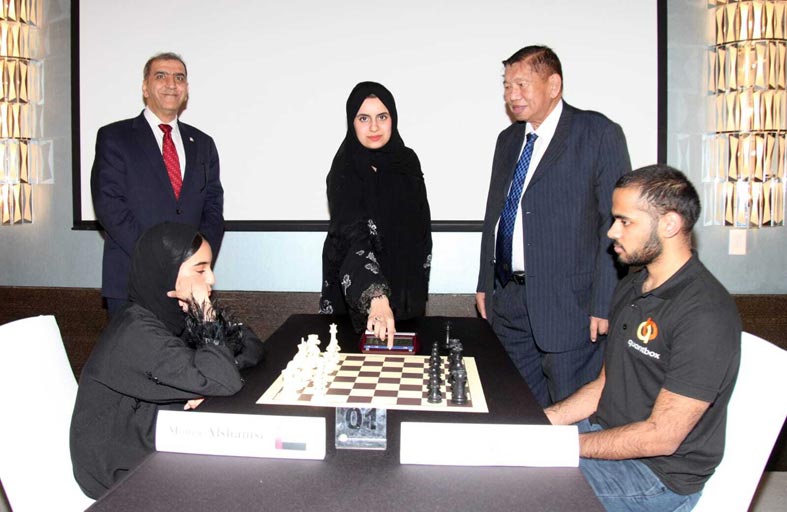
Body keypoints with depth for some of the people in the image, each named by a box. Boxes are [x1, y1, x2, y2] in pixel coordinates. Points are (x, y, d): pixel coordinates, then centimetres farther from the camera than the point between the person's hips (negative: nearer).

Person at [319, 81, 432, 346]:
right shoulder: (345, 170, -16)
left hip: (407, 287, 5)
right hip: (360, 294, -4)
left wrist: (420, 288, 10)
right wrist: (377, 297, -44)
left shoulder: (407, 161, 0)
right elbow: (353, 238, -30)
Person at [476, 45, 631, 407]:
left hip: (568, 302, -6)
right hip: (508, 299, 6)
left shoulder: (599, 135, -6)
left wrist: (604, 303, -13)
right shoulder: (508, 140, 14)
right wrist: (485, 283, 15)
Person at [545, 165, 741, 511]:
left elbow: (662, 436, -23)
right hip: (608, 436, 8)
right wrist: (540, 421, -1)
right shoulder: (631, 288, 7)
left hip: (659, 476, -8)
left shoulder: (705, 315, -23)